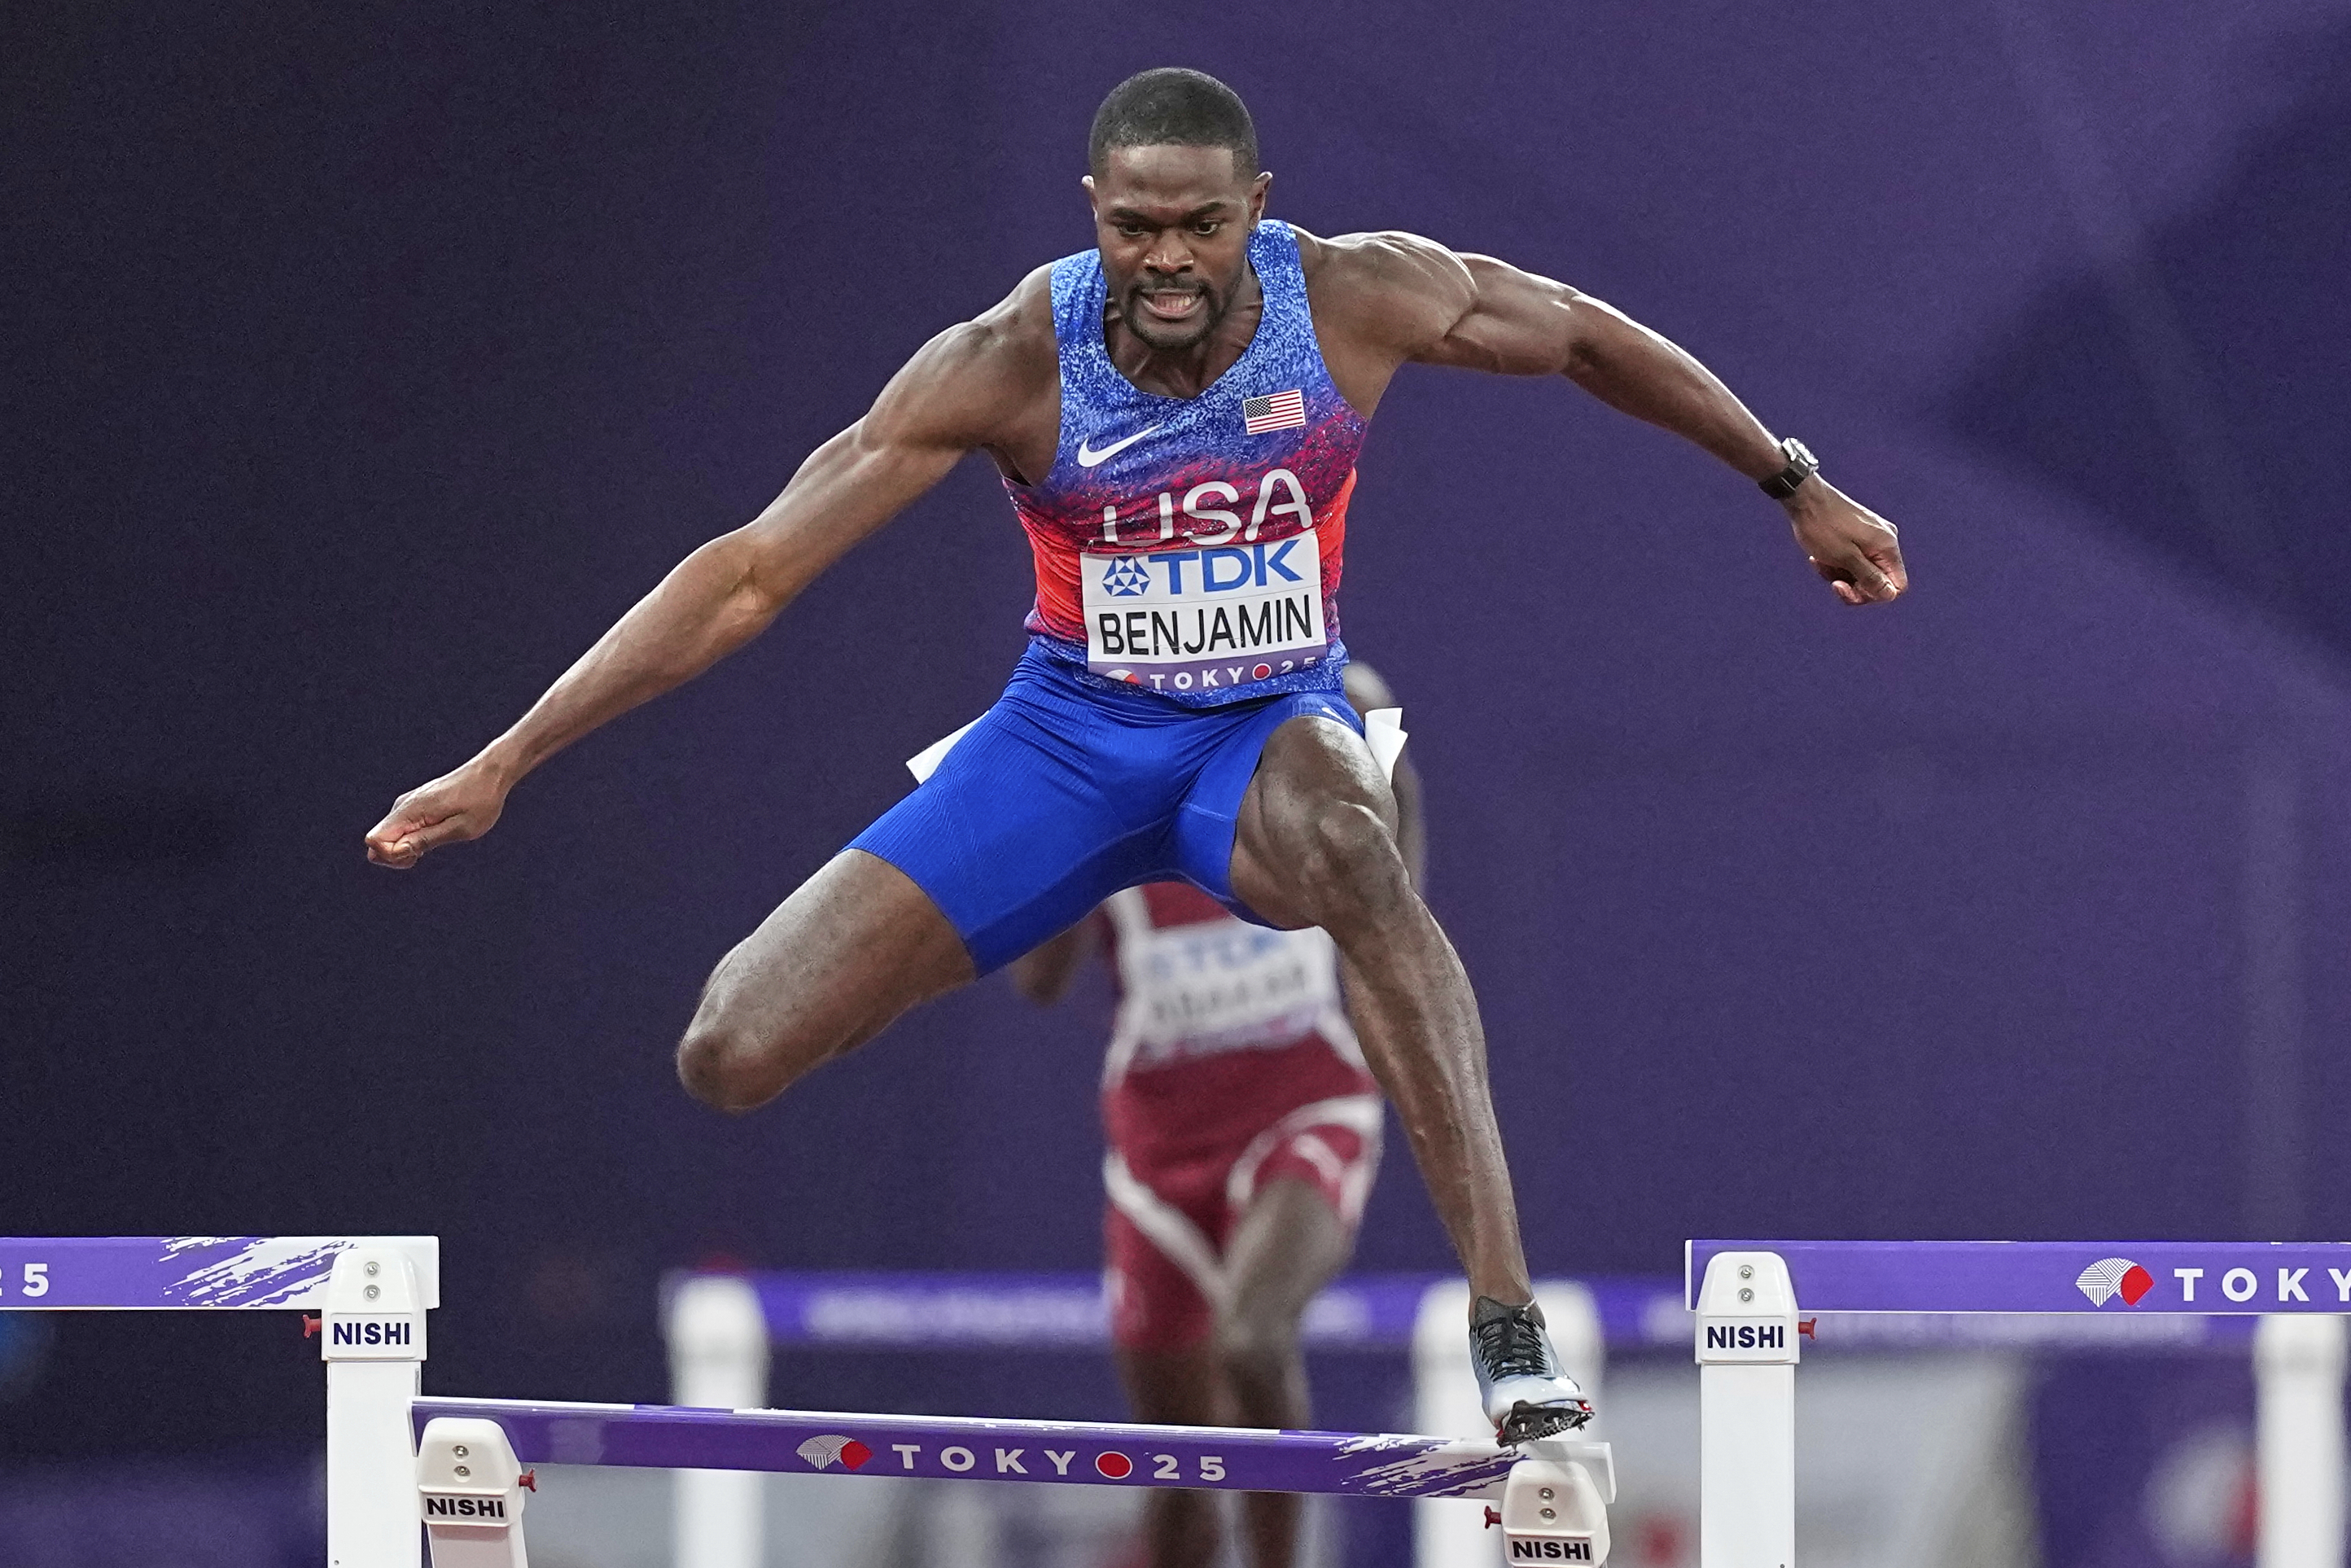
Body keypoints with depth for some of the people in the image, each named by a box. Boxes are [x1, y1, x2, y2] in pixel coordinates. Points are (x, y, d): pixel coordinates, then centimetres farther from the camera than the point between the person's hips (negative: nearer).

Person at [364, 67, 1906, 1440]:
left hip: (1275, 730, -1)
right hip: (1074, 738, 1)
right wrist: (503, 763, -23)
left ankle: (1511, 1318, -43)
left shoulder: (1360, 298, -19)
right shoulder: (1011, 363, -22)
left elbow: (1586, 336, 1)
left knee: (1347, 843, -41)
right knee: (732, 1058, -12)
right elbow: (748, 572, -20)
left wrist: (1796, 485, 11)